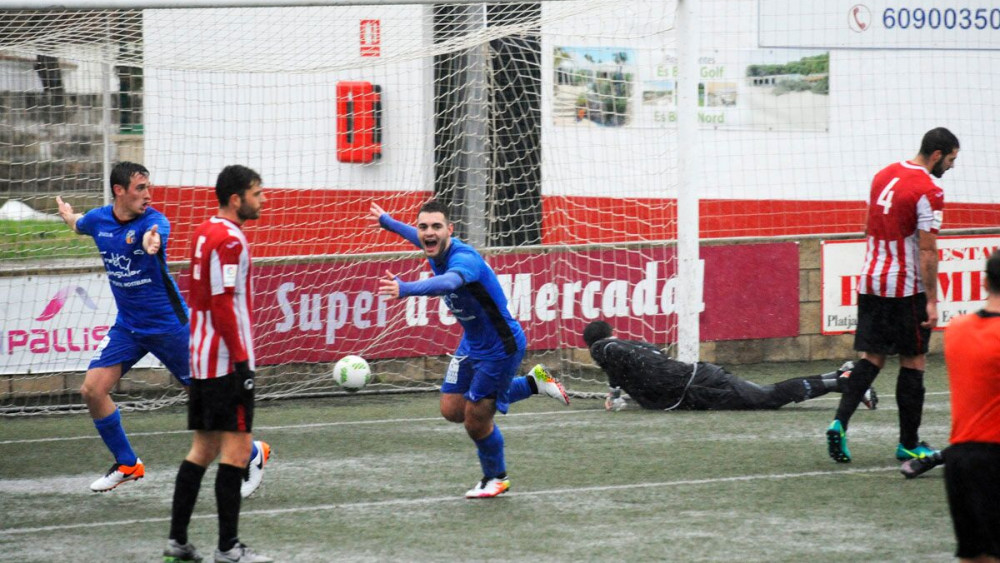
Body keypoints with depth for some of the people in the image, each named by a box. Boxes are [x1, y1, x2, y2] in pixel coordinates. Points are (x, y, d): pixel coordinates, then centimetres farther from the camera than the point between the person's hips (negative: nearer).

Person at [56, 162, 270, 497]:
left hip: (168, 324, -5)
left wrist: (151, 243, -69)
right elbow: (78, 225, 23)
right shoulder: (98, 220, -4)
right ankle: (127, 465, 11)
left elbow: (155, 239, -46)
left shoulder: (154, 221, -20)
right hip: (127, 326, 5)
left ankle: (253, 455, 19)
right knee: (92, 390, -7)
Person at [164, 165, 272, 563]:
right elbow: (224, 304, -20)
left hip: (201, 360, 9)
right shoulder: (229, 240, -14)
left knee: (203, 448, 12)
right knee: (236, 449, -7)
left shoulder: (203, 234, 14)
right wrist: (242, 362, -19)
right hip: (226, 362, -9)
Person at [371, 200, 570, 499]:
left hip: (500, 347, -9)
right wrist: (385, 220, 39)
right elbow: (418, 237, 21)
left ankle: (496, 478, 28)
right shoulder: (436, 251, -6)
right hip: (472, 342, 9)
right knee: (452, 409, 10)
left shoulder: (464, 258, -32)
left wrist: (405, 289, -74)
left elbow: (448, 282, -57)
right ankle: (532, 382, 25)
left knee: (476, 421, -2)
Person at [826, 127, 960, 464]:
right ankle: (908, 444, 10)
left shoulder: (884, 176, 10)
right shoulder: (929, 192, -14)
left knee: (872, 358, 10)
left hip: (871, 281, 7)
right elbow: (927, 251, -17)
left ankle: (840, 422, -8)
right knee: (913, 362, 4)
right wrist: (931, 301, -14)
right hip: (906, 289, -7)